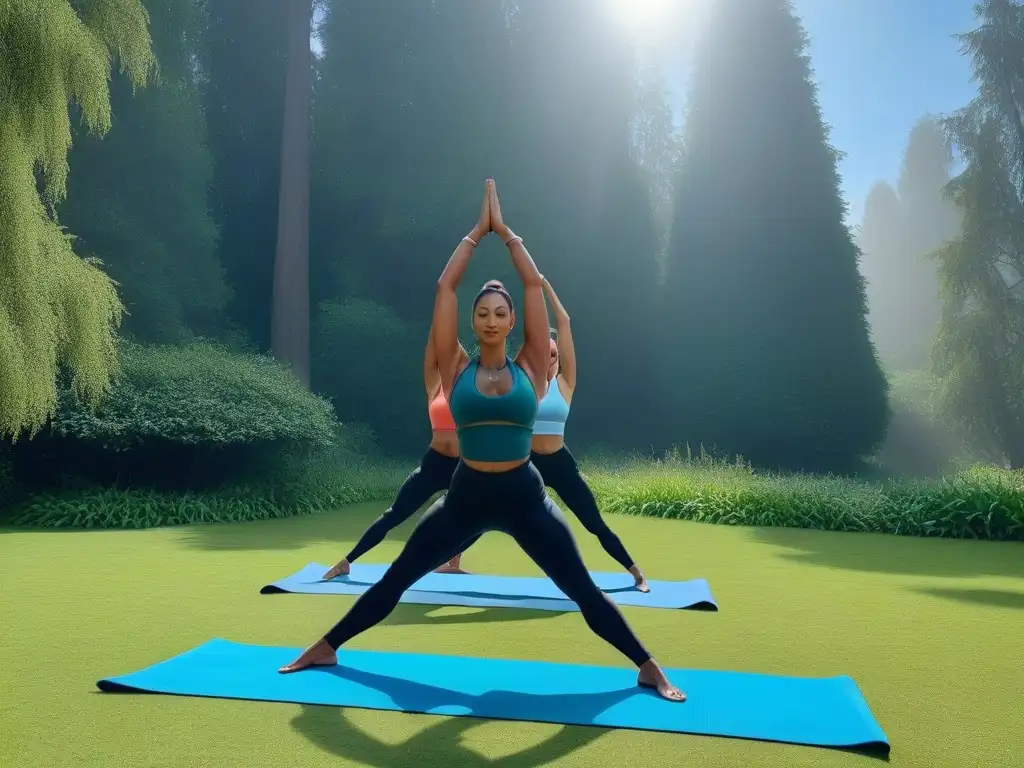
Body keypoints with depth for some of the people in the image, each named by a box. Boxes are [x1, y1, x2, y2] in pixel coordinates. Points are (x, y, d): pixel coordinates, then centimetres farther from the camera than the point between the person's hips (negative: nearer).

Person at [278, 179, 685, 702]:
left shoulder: (529, 368, 0)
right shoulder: (456, 370, 0)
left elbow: (534, 285, -2)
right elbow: (444, 287, -3)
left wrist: (506, 232, 6)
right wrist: (478, 231, 3)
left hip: (525, 497, 0)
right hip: (466, 496, 1)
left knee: (583, 590, 2)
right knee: (394, 580, 8)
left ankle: (649, 669, 16)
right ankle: (325, 649, 24)